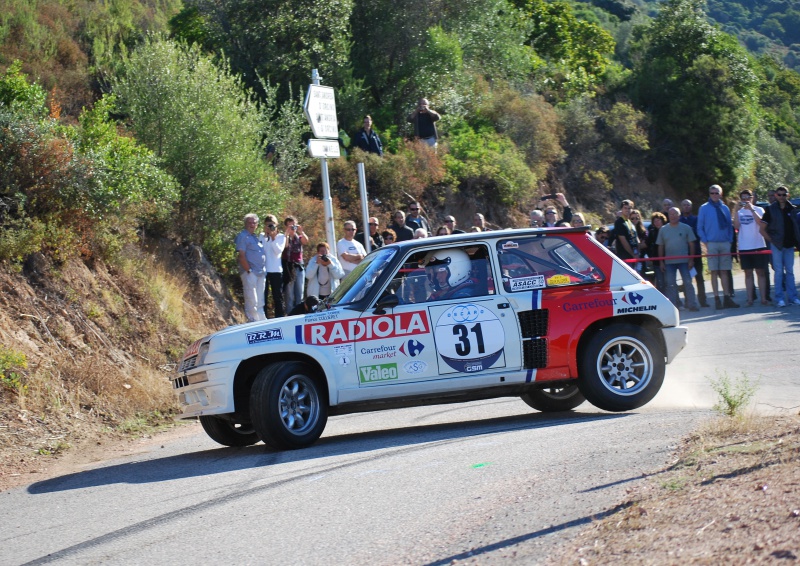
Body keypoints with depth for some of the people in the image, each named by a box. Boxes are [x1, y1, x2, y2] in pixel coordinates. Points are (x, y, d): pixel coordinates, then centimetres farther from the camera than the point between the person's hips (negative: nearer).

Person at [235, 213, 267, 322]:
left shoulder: (256, 237, 18)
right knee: (252, 300, -7)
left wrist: (264, 271, 11)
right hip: (250, 273, -8)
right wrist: (248, 270, -17)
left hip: (260, 272, 8)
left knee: (260, 301, 13)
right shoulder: (242, 236, -7)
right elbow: (241, 256, -14)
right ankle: (252, 321, -5)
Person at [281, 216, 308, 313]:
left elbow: (306, 241, -7)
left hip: (299, 267, 4)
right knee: (289, 295, -6)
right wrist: (287, 233, -17)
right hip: (288, 267, -4)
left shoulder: (299, 238, 14)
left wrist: (301, 231, -19)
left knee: (299, 295, 6)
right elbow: (285, 246, -18)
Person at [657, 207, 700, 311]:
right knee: (670, 284, 2)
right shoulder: (663, 229, 8)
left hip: (684, 260, -2)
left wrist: (691, 260, -3)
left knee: (688, 283, -2)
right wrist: (661, 262, 4)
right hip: (669, 262, 2)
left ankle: (692, 304, 2)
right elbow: (660, 247, 9)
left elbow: (691, 244, 3)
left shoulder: (686, 228, 3)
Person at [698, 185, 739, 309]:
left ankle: (727, 298, 5)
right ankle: (717, 299, -1)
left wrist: (730, 240, 4)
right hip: (712, 244, -3)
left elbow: (730, 226, 15)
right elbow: (700, 228, 2)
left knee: (724, 272, 4)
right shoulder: (704, 208, 3)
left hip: (725, 243, 3)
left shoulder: (725, 208, 11)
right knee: (714, 272, -2)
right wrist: (705, 242, -6)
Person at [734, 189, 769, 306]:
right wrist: (737, 211, -11)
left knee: (761, 272, 1)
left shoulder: (758, 210, 3)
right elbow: (736, 226, -6)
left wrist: (752, 209, -19)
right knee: (748, 273, 4)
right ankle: (750, 299, 6)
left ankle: (763, 298, 2)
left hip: (758, 246, -2)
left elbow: (761, 222, -14)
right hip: (744, 247, 2)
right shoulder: (739, 212, 8)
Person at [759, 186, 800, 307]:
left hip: (789, 245, 3)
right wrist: (771, 241, -7)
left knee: (790, 271, 7)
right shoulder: (770, 209, -2)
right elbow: (762, 229, -1)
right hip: (776, 245, -3)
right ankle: (779, 298, 1)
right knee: (779, 271, -2)